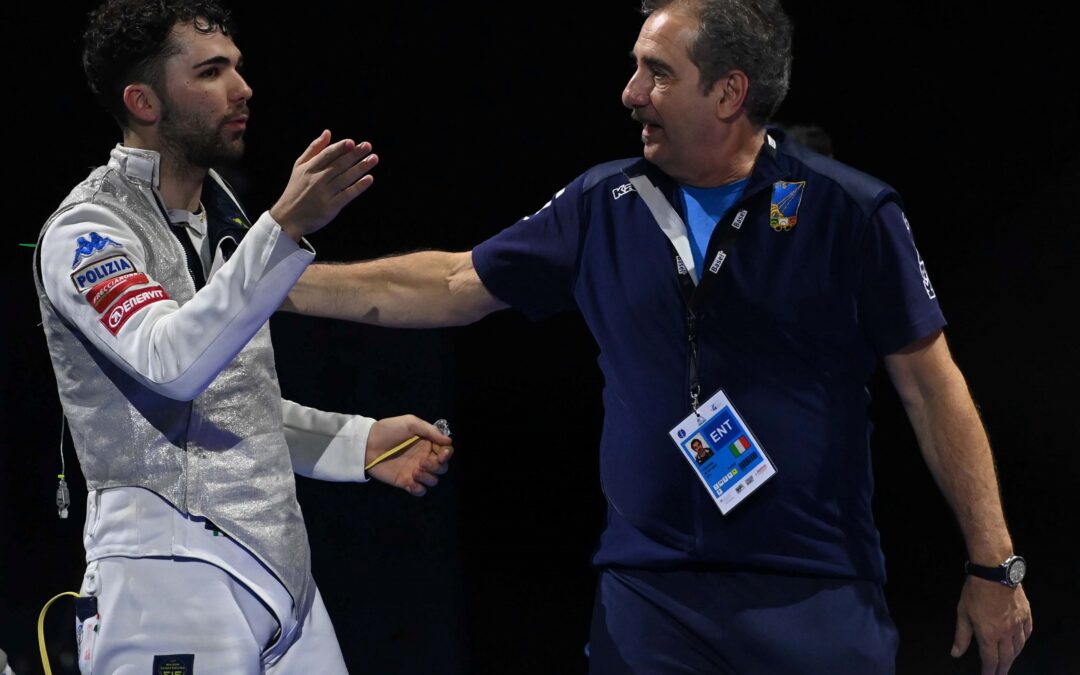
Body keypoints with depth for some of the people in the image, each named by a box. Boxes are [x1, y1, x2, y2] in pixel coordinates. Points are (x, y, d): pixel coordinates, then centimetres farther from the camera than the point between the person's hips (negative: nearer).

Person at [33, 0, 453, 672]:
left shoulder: (221, 212, 16)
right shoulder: (86, 232, -10)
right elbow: (173, 365, -28)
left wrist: (362, 443, 11)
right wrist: (287, 228, -35)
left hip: (282, 577, 8)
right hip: (171, 584, -8)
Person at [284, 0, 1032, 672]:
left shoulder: (850, 213, -5)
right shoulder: (603, 207, 6)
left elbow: (931, 385, -3)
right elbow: (453, 287, 13)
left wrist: (994, 566, -4)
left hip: (818, 594, -3)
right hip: (649, 591, 3)